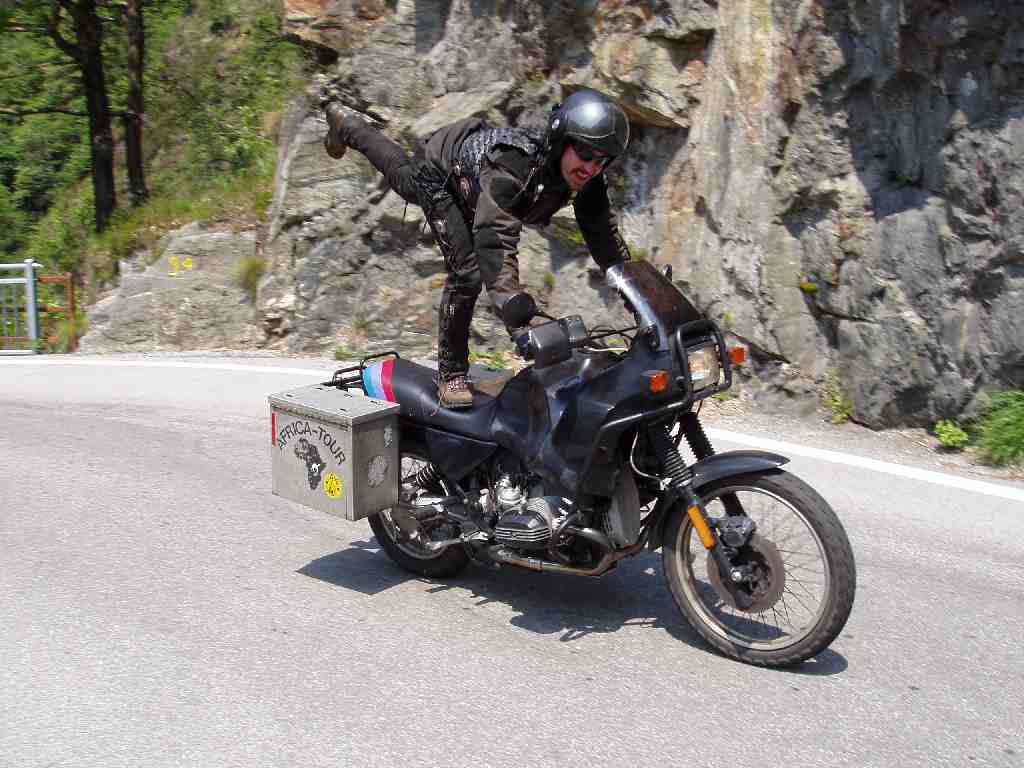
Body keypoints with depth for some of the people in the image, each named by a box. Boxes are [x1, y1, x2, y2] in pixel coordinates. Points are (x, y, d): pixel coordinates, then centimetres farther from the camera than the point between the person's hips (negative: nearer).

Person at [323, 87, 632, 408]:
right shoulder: (514, 163, -49)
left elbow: (605, 237, -19)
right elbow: (495, 238, -60)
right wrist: (515, 313, -70)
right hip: (437, 171, -7)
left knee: (401, 174, 35)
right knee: (467, 271, -21)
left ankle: (346, 125, 66)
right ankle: (451, 372, -4)